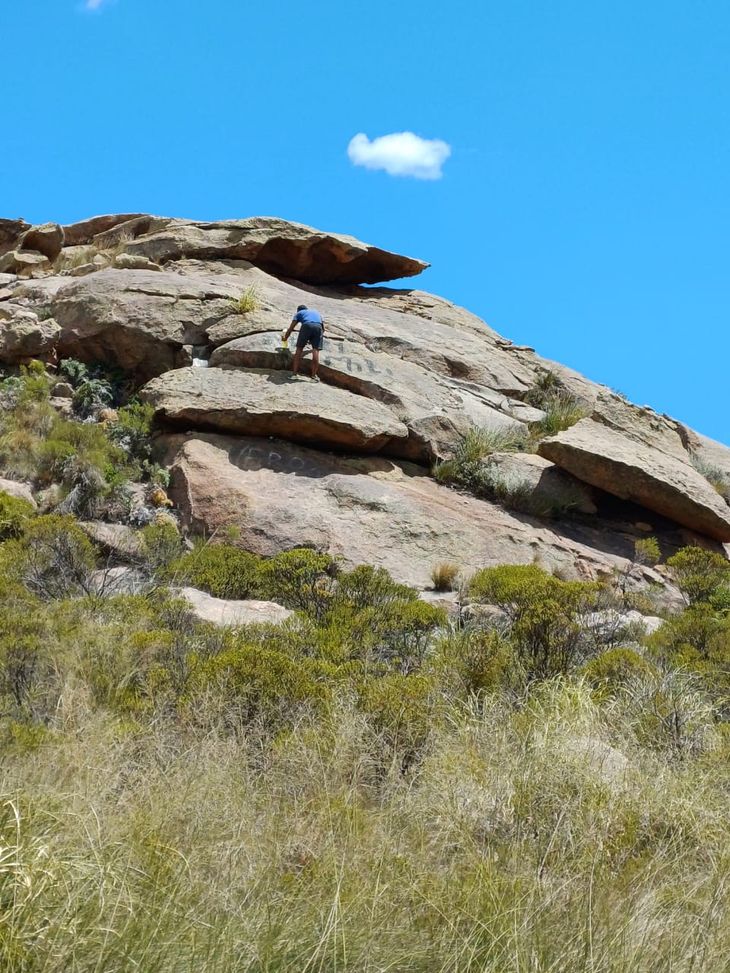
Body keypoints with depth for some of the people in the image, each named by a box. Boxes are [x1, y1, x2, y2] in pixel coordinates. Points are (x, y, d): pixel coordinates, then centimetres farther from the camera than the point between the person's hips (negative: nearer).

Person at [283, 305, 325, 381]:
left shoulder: (299, 313, 32)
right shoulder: (316, 312, 41)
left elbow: (290, 328, 27)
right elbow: (323, 327, 43)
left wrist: (285, 339, 42)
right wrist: (313, 340, 54)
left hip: (306, 326, -2)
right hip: (318, 327, 2)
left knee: (299, 348, 8)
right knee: (316, 350, -1)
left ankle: (295, 372, 5)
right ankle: (314, 376, -5)